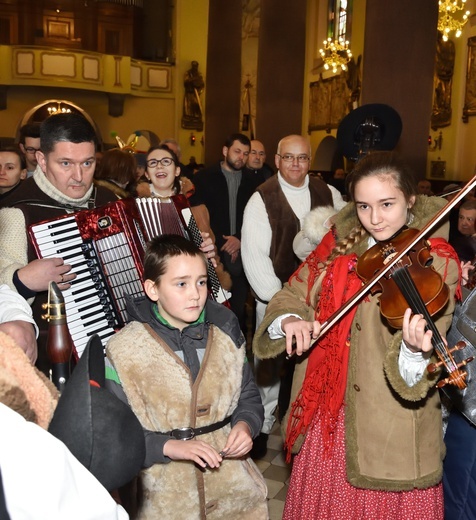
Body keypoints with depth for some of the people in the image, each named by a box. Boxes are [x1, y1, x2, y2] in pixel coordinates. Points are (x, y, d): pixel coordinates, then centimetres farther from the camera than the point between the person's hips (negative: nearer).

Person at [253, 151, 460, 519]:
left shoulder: (437, 260, -11)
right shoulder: (341, 243, 2)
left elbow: (425, 345, -21)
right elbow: (291, 296, 5)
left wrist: (415, 351, -43)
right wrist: (289, 321, -16)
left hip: (391, 421, -4)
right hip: (329, 410, 4)